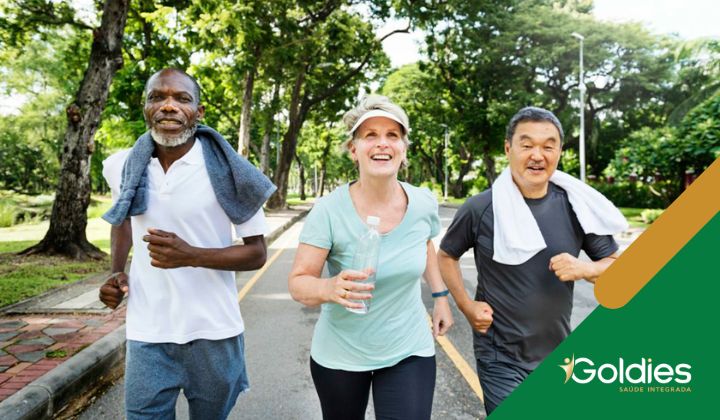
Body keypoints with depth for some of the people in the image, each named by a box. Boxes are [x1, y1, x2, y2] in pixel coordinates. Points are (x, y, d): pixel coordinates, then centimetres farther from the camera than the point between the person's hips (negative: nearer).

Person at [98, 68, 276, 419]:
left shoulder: (227, 171, -12)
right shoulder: (123, 166, 0)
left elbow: (257, 254, -8)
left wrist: (191, 255, -23)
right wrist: (116, 272, 5)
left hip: (213, 333, -2)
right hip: (147, 334, 2)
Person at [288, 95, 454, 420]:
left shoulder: (424, 203, -10)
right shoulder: (329, 210, -20)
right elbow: (298, 283, -18)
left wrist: (440, 296, 9)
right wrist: (329, 288, -38)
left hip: (409, 351, 2)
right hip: (339, 355, -1)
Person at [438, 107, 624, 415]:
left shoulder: (575, 207, -6)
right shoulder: (480, 208, -12)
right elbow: (446, 255, 3)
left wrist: (584, 269, -18)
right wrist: (466, 306, -8)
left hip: (557, 354, 4)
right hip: (500, 358, -3)